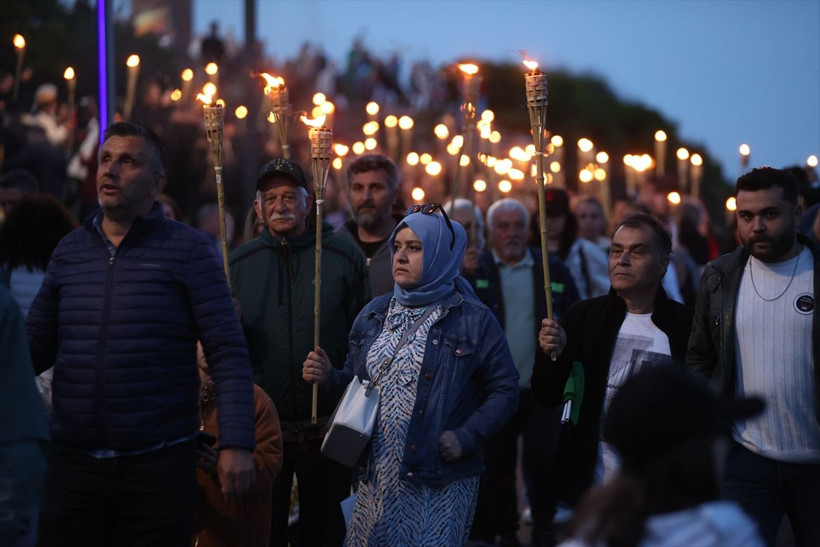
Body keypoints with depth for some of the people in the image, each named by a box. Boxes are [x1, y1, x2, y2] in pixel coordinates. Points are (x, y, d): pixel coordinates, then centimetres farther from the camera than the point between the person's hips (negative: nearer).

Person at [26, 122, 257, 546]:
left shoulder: (186, 250, -2)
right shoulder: (69, 251, 10)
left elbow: (228, 355, -7)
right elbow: (36, 346, 13)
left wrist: (236, 444, -16)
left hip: (160, 464, -3)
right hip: (72, 464, 3)